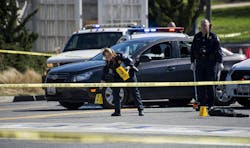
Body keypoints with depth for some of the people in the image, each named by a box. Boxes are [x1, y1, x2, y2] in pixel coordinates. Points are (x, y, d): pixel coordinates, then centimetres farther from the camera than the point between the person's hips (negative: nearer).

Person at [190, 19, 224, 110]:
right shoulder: (197, 37, 11)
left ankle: (210, 104, 3)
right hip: (200, 63, 3)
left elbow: (218, 50, -1)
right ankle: (201, 103, 7)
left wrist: (219, 62, -8)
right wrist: (192, 62, 9)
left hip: (211, 62, -3)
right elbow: (192, 50, 15)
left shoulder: (213, 37, 1)